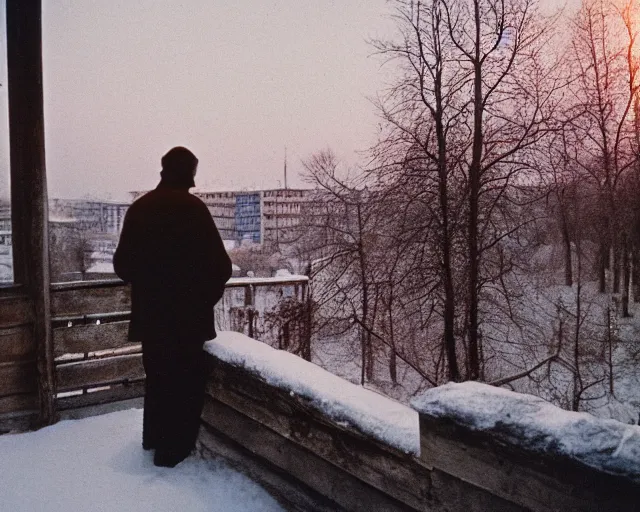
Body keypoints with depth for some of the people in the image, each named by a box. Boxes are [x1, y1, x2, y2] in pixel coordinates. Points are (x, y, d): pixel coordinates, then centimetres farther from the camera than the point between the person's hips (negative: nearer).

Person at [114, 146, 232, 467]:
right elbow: (220, 266, -15)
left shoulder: (139, 208, 1)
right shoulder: (192, 209, -14)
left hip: (149, 314, 6)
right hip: (187, 315, -6)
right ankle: (173, 450, 13)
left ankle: (153, 437, 37)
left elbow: (122, 263, 6)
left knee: (157, 377, 22)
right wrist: (206, 296, 2)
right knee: (184, 382, 7)